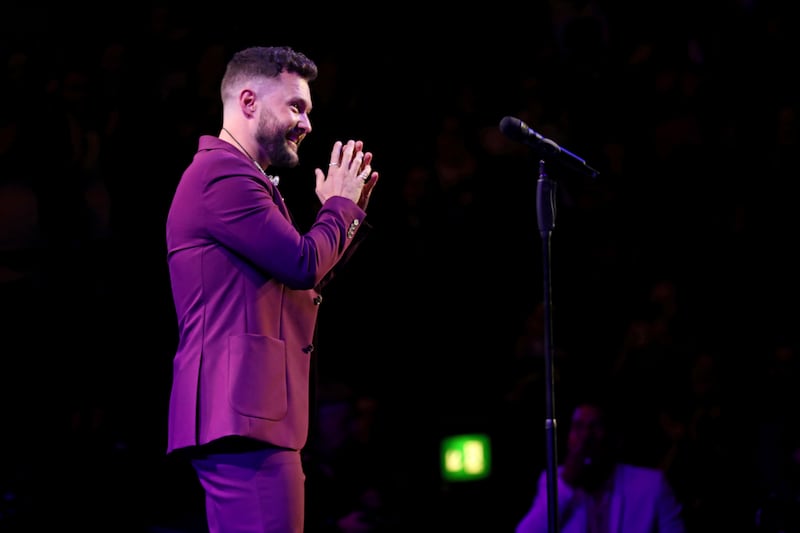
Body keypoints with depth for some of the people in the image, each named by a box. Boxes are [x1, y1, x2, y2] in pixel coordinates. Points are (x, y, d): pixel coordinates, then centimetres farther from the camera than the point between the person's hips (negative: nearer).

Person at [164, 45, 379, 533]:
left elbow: (305, 285, 24)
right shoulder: (225, 174, -11)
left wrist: (351, 209, 18)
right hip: (244, 412, -11)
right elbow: (305, 263, -17)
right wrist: (341, 204, 1)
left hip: (250, 412, 11)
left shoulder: (230, 175, 23)